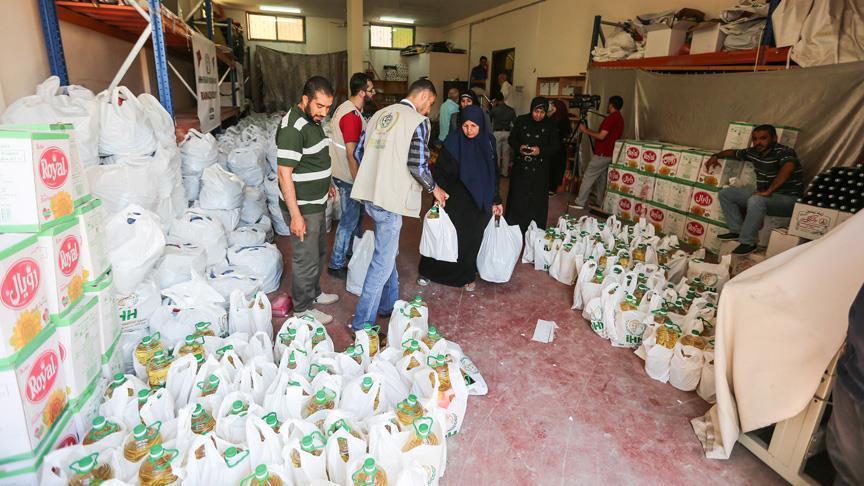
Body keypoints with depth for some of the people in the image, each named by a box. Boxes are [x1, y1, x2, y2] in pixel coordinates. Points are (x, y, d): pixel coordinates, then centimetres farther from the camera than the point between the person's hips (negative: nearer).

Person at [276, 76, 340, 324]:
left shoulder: (312, 120, 7)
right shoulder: (292, 128, -23)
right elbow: (284, 174, -25)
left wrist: (326, 183, 25)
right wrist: (295, 215, -25)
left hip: (316, 203, 10)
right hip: (302, 208, -10)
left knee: (319, 251, 23)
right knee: (306, 259, 4)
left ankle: (314, 293, 43)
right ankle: (303, 309, 22)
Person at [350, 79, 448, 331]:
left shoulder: (379, 114, 12)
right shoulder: (418, 122, -10)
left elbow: (358, 152, 14)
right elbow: (418, 166, -17)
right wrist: (434, 189, 0)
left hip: (369, 194, 8)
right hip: (390, 200, -8)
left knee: (388, 252, 24)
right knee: (382, 262, 2)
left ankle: (388, 304, 39)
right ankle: (362, 322, 10)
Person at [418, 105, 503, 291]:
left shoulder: (488, 142, -1)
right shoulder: (453, 141, -12)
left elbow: (493, 174, 6)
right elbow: (440, 171, -9)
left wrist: (496, 201, 5)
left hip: (478, 203, 3)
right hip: (453, 200, -3)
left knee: (471, 239, 10)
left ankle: (466, 276, 29)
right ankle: (428, 271, 26)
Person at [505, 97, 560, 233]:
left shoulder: (550, 126, -2)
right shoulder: (521, 121, 0)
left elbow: (556, 147, 1)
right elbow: (512, 140, 7)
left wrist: (541, 150, -16)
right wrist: (519, 147, -14)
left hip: (539, 171, 0)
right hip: (520, 168, 1)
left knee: (536, 201, 1)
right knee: (517, 199, 2)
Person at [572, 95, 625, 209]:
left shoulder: (611, 118, -16)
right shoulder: (620, 119, 15)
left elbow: (601, 136, -22)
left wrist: (586, 131, -11)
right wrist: (589, 130, 20)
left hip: (602, 154, -9)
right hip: (610, 154, 9)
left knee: (588, 176, -5)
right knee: (601, 177, 15)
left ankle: (580, 202, -3)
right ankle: (600, 202, 17)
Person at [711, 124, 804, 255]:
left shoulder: (783, 152, -18)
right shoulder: (754, 152, 4)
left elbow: (788, 167, -40)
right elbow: (734, 152, 25)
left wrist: (768, 191, -40)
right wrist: (716, 156, 9)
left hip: (788, 200, -8)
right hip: (763, 194, 8)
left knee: (756, 200, -39)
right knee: (725, 194, 4)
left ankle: (748, 242, -27)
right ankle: (737, 230, -1)